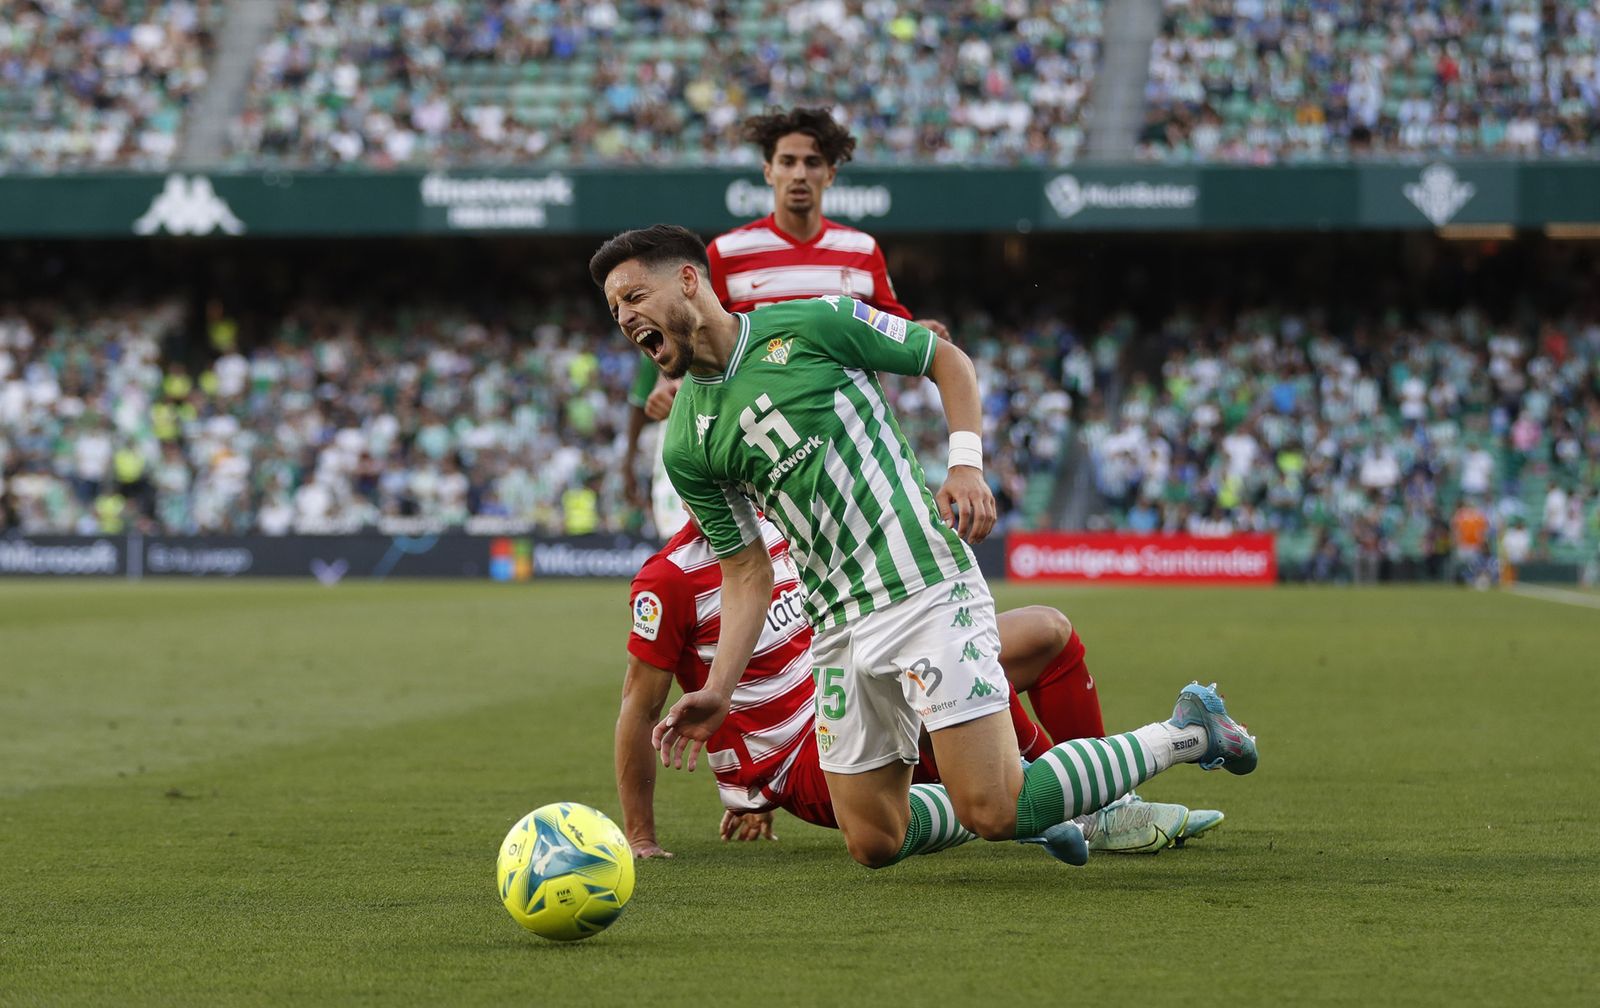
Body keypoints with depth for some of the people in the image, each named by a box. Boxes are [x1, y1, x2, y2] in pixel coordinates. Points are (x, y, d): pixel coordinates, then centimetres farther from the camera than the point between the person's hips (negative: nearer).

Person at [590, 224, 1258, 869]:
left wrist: (966, 462, -10)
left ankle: (1186, 733, 4)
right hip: (836, 624, 6)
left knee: (991, 815, -15)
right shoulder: (686, 448, 7)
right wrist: (717, 691, -2)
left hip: (927, 589, -6)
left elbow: (947, 360, 5)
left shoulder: (809, 325, -5)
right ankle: (1025, 808, 27)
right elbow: (748, 574, 10)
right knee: (874, 843, 2)